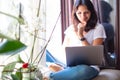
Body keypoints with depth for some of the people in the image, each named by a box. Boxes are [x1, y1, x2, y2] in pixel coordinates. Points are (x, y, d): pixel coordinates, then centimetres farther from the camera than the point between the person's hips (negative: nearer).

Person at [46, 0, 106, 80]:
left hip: (89, 67, -2)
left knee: (84, 70, -42)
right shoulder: (71, 28, 15)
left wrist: (80, 35, -12)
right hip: (71, 66, 2)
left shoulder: (98, 28, 2)